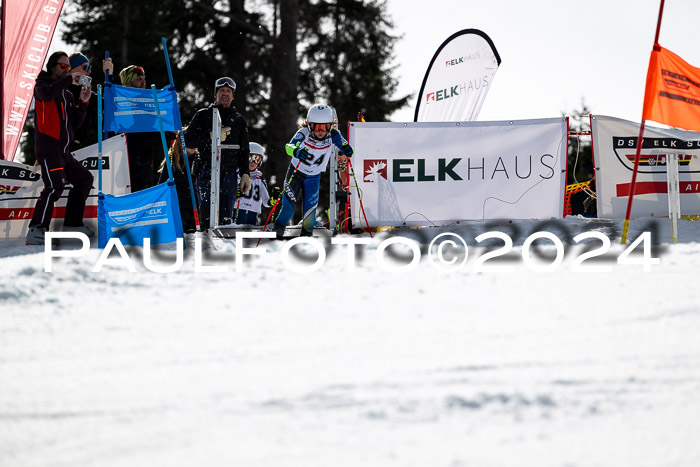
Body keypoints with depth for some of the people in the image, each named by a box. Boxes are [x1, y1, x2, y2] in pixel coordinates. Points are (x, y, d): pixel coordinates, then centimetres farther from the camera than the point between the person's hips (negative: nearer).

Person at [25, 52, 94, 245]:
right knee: (56, 185, -24)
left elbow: (75, 123, 16)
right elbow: (47, 93, -26)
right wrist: (68, 79, -16)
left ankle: (72, 223, 25)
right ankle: (36, 230, -31)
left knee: (84, 179, 17)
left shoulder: (67, 94, 21)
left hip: (63, 151, 9)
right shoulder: (42, 85, 0)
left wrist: (83, 102, 3)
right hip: (48, 148, -9)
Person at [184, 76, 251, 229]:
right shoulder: (203, 115, 11)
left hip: (229, 174, 2)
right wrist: (210, 137, -14)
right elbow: (188, 140, 0)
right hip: (206, 172, -2)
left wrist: (245, 174, 9)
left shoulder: (239, 120, 19)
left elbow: (244, 151, 21)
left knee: (226, 216, -7)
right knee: (207, 213, -14)